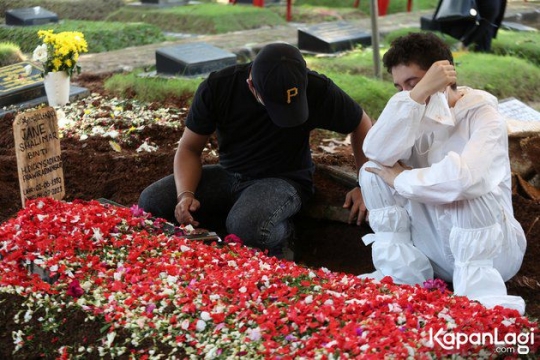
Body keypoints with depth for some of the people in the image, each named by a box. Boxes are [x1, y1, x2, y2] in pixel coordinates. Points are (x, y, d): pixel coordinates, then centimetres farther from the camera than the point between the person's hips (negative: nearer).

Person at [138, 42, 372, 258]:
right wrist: (185, 194, -24)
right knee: (151, 201, -17)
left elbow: (361, 124, -2)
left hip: (283, 179, -3)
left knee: (248, 227, -37)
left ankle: (281, 234, -1)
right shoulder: (217, 87, -17)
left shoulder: (316, 90, -21)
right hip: (229, 175, 4)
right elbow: (189, 149, -6)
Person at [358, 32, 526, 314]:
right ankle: (403, 274, -8)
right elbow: (377, 153, -21)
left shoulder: (483, 116, -15)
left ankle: (478, 294, -26)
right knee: (373, 172, -10)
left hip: (490, 248, -5)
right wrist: (419, 93, -26)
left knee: (467, 190, -34)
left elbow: (465, 177, -36)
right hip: (434, 246, 5)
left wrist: (401, 179, -20)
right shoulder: (416, 117, 2)